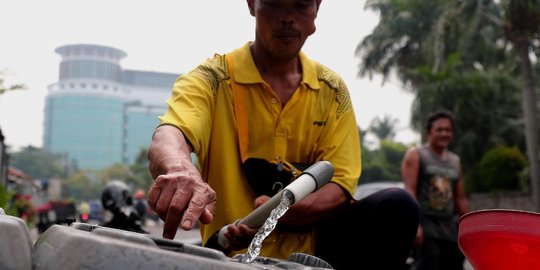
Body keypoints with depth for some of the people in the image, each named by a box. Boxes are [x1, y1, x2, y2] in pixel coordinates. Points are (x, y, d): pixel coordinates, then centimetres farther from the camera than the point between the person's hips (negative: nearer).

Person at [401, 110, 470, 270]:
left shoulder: (455, 161, 20)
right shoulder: (415, 155, 2)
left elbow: (461, 199, 20)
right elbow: (409, 191, -9)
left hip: (449, 227, 6)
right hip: (425, 224, -6)